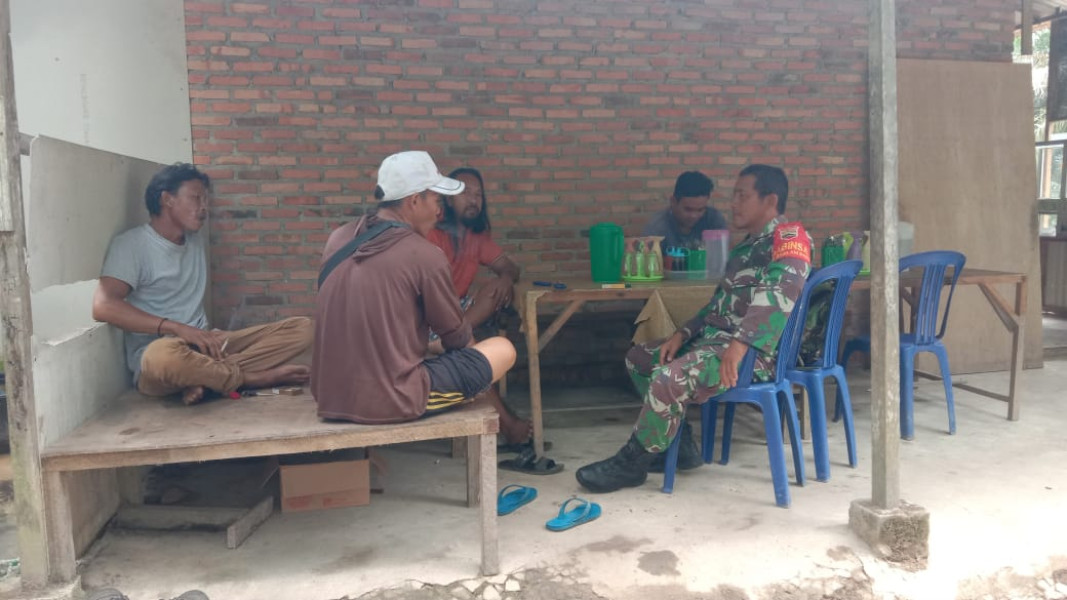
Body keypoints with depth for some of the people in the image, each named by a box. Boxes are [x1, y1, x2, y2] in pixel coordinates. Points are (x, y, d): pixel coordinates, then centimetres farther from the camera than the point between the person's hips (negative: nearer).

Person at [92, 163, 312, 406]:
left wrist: (209, 336, 7)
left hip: (207, 347, 7)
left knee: (303, 327, -9)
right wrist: (180, 330, -22)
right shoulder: (131, 244, -3)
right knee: (166, 356, -44)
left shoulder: (196, 241, 19)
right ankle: (259, 376, -20)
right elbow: (103, 306, -17)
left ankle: (204, 377, -25)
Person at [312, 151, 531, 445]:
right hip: (393, 401, -7)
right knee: (503, 349, 10)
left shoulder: (339, 239, 4)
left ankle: (504, 424, 46)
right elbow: (457, 338, -1)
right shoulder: (425, 255, -15)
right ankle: (507, 427, 39)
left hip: (330, 397, 7)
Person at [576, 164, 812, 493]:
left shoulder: (788, 236, -10)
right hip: (715, 336, 11)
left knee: (669, 378, -29)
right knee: (638, 358, 11)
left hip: (755, 353, -10)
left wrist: (740, 344, -36)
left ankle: (630, 464, -7)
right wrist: (682, 334, 6)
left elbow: (782, 291, -28)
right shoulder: (748, 245, 20)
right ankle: (680, 445, 11)